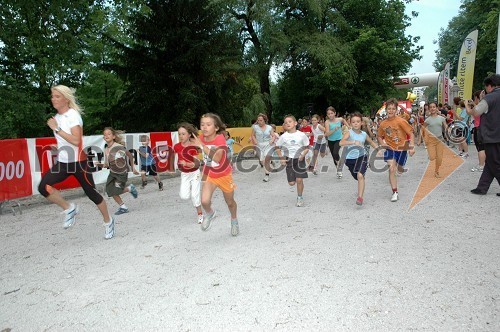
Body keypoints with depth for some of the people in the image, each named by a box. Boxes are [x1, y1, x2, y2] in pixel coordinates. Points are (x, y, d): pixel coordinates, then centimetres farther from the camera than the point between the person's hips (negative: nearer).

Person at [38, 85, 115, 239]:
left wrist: (56, 129, -24)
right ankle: (69, 209, 6)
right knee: (43, 187, -14)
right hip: (62, 162, 7)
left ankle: (108, 221, 21)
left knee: (91, 193, 2)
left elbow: (76, 140, -27)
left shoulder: (73, 115, -14)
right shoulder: (57, 117, 9)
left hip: (78, 162, -7)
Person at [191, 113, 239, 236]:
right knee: (205, 201, -19)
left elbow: (217, 158, -40)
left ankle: (234, 222, 45)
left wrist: (202, 146, -41)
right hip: (210, 174, 3)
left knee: (230, 202, 15)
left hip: (224, 174, -3)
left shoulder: (220, 138, -26)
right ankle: (210, 214, 18)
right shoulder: (201, 138, -12)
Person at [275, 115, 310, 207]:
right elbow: (277, 148, 7)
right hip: (289, 160, 1)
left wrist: (303, 154, -15)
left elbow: (307, 147, 1)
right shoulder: (283, 136, -6)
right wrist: (281, 158, -1)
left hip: (299, 159, -1)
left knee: (299, 180, -9)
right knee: (291, 183, 0)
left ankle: (300, 197, 13)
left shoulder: (301, 135, -9)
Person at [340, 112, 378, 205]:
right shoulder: (349, 133, -10)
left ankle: (360, 197, -20)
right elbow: (341, 143, -29)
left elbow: (371, 142, 22)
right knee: (358, 178, 15)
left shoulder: (364, 134, 0)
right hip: (351, 159, 0)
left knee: (360, 175, -22)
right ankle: (360, 190, 47)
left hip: (362, 157, 0)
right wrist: (354, 142, -40)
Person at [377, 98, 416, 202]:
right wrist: (382, 143, -8)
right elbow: (379, 136, 12)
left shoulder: (401, 121, -15)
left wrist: (411, 147, -21)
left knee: (399, 167, 17)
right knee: (391, 169, -14)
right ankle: (395, 192, -6)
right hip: (390, 148, 1)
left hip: (402, 148, -1)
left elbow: (411, 134, -12)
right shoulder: (383, 124, -4)